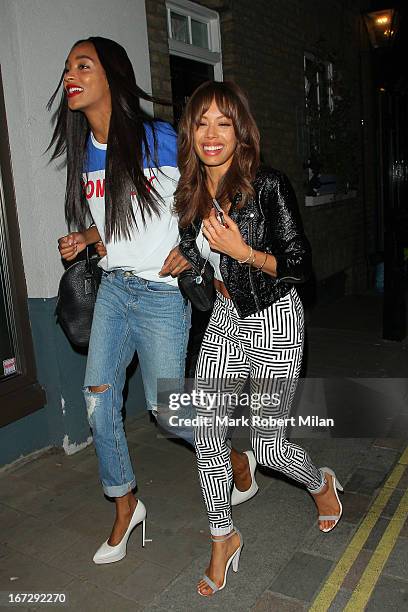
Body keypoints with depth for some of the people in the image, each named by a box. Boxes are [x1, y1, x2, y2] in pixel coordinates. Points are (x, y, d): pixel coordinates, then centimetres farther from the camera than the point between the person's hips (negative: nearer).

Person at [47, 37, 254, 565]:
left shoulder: (160, 141, -11)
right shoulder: (84, 154, 8)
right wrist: (82, 240, 0)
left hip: (162, 291, -6)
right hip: (113, 288, 6)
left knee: (165, 407, 0)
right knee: (98, 398, 4)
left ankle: (234, 452, 32)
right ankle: (125, 507, 26)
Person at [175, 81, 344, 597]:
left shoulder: (267, 186, -17)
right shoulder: (191, 192, 2)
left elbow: (300, 265, -14)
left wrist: (243, 251, -26)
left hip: (274, 322, -5)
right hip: (225, 320, 6)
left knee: (267, 445, 4)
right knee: (206, 434, 3)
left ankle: (322, 483, 40)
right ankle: (223, 540, 26)